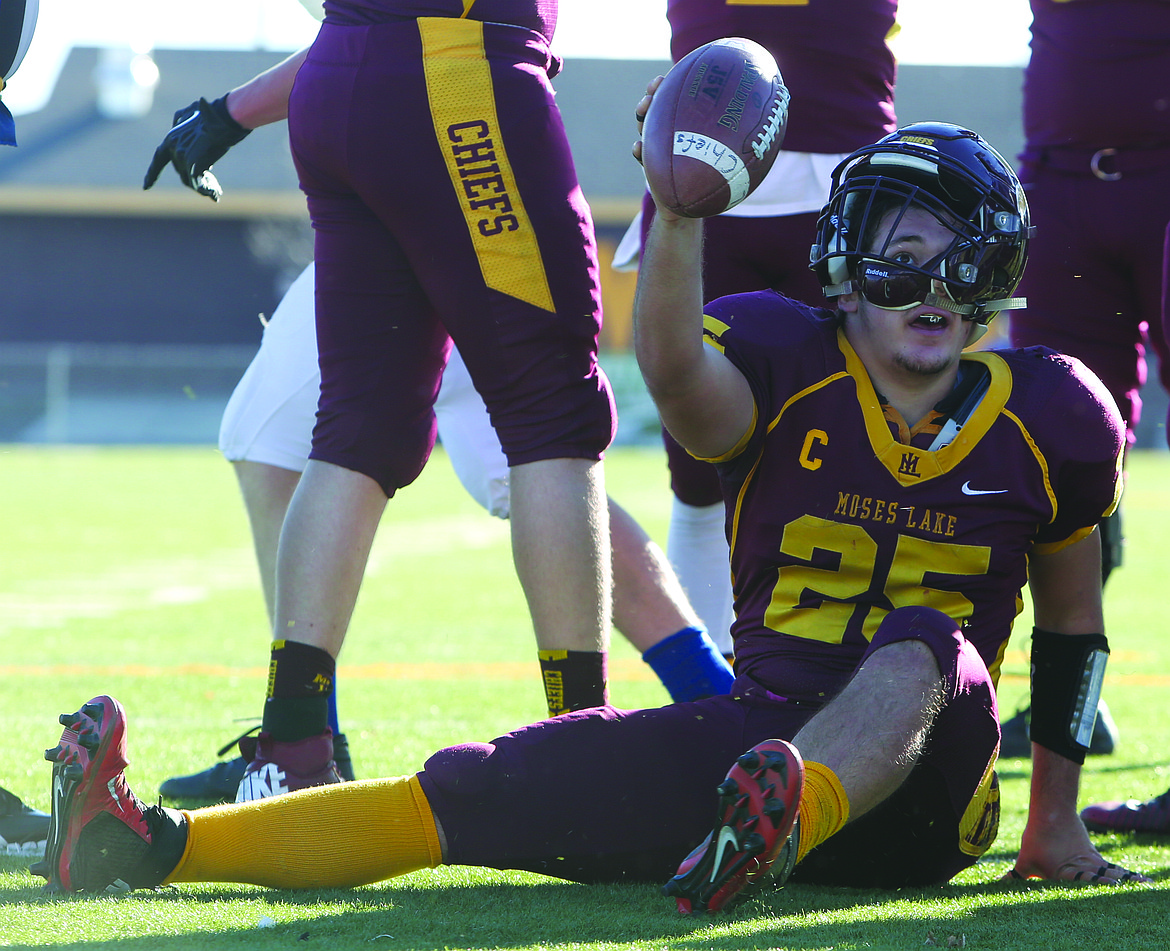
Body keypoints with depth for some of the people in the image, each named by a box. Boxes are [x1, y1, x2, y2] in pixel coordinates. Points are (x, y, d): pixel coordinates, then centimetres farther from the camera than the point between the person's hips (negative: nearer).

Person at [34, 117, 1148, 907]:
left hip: (919, 789, -1)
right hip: (757, 734, 1)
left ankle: (777, 826, -68)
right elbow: (675, 371, -25)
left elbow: (1071, 622, 18)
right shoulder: (788, 366, 0)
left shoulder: (1045, 416, 4)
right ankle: (147, 844, -25)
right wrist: (680, 213, -44)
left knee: (923, 646, -36)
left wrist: (1055, 823, 20)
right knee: (484, 788, -16)